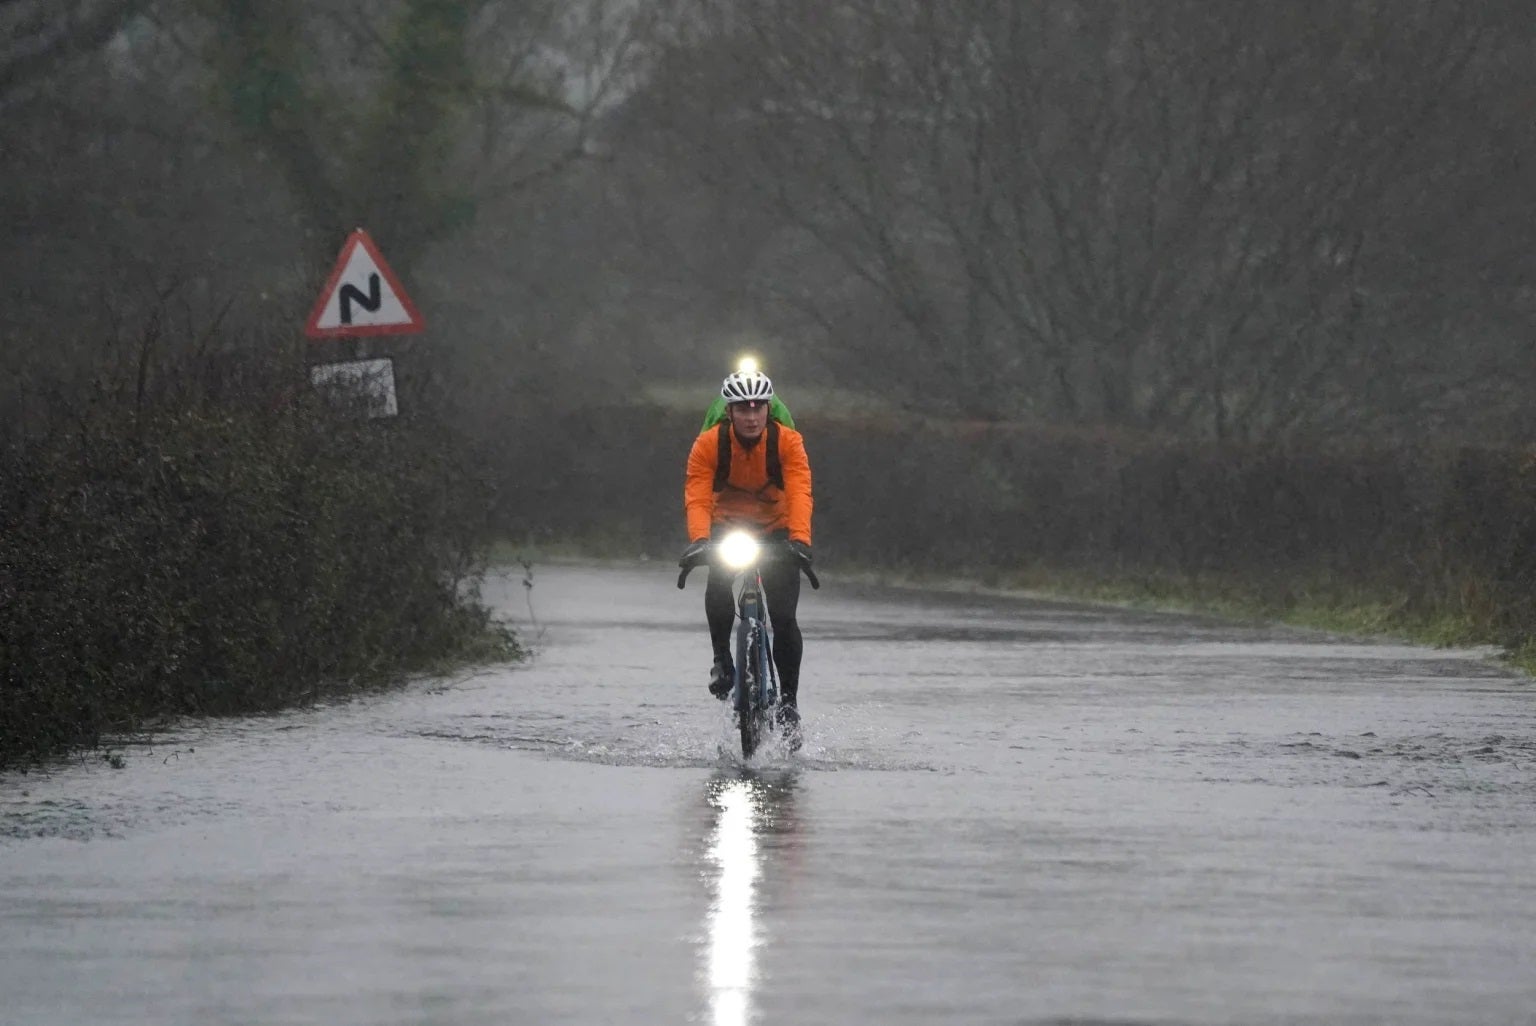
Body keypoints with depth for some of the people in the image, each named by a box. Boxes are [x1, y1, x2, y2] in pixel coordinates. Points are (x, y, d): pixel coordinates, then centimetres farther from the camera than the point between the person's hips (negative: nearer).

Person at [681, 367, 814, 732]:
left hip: (776, 529, 0)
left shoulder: (787, 442, -19)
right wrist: (699, 539, -47)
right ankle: (722, 658, -14)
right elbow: (697, 497, -28)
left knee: (784, 617, -13)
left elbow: (799, 493, -30)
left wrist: (799, 538, -47)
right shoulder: (708, 444, -19)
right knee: (719, 578, -33)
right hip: (728, 525, 0)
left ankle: (789, 699, 2)